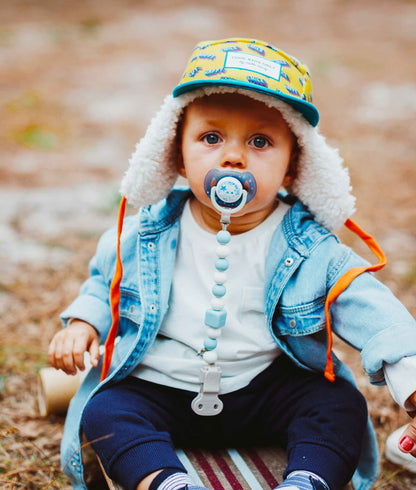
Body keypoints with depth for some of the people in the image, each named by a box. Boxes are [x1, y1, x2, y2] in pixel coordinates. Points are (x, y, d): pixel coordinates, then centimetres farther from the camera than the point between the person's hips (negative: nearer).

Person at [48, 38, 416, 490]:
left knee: (343, 405, -19)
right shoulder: (147, 235, -4)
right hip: (160, 390, 1)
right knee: (104, 413, -24)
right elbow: (106, 281, 16)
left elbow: (372, 311, -15)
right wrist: (82, 322, -3)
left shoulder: (308, 247, -10)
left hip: (266, 387, 0)